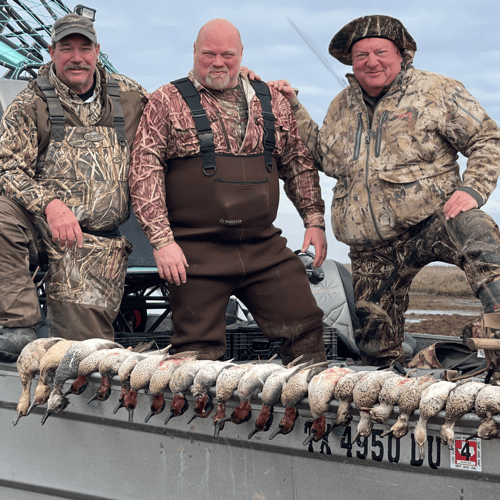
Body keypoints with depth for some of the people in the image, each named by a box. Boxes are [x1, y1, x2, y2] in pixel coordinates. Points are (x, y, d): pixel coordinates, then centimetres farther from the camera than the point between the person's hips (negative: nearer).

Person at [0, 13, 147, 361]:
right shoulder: (30, 105, 4)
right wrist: (49, 203, -25)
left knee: (85, 342, -10)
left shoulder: (129, 95, 13)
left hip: (96, 243, 1)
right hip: (38, 225, -1)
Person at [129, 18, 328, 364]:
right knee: (199, 351, -1)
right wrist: (162, 240, -11)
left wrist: (314, 219, 10)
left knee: (305, 328, -1)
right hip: (196, 254, -3)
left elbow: (299, 162, 21)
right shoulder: (167, 102, 2)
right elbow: (145, 171, -3)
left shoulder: (271, 102, 14)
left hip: (266, 249, 3)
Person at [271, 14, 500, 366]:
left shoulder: (437, 91, 2)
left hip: (431, 218, -5)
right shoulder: (342, 107, 17)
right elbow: (325, 156, 30)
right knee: (377, 349, 2)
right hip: (372, 250, 5)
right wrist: (293, 107, 22)